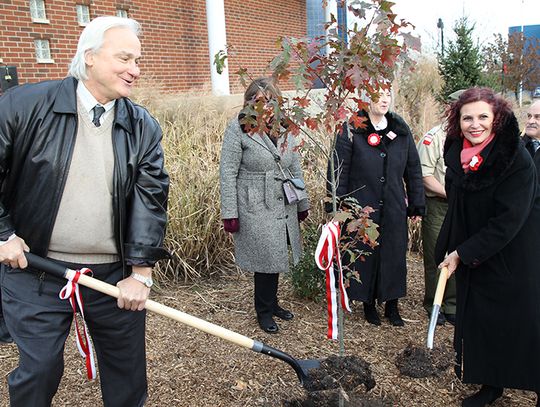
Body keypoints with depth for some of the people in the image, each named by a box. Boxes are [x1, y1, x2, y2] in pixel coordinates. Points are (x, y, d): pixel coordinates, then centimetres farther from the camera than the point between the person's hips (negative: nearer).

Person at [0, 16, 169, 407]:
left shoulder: (143, 127, -1)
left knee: (128, 371, 15)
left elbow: (151, 198, -4)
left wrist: (141, 272, -8)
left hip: (115, 275, 2)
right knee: (39, 370, 11)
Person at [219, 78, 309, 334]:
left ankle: (271, 304, 34)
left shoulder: (284, 129, 9)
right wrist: (229, 213, -13)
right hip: (256, 209, -5)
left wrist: (302, 204, 16)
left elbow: (296, 169, 15)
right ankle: (264, 311, 23)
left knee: (276, 258, 14)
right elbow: (228, 173, -10)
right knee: (266, 259, 2)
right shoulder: (238, 129, -8)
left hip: (285, 207, 5)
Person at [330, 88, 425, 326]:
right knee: (365, 254, 8)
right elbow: (340, 171, -7)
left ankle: (392, 305, 26)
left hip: (394, 209, 3)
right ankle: (369, 304, 27)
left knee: (394, 255, 9)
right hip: (362, 207, -3)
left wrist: (417, 204, 7)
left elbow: (413, 169, 9)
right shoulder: (351, 130, -7)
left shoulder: (401, 130, 5)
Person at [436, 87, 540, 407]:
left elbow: (507, 221, -23)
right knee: (479, 321, 14)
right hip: (472, 259, 6)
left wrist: (462, 253, -19)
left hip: (513, 261, -6)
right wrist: (451, 249, 7)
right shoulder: (456, 154, -1)